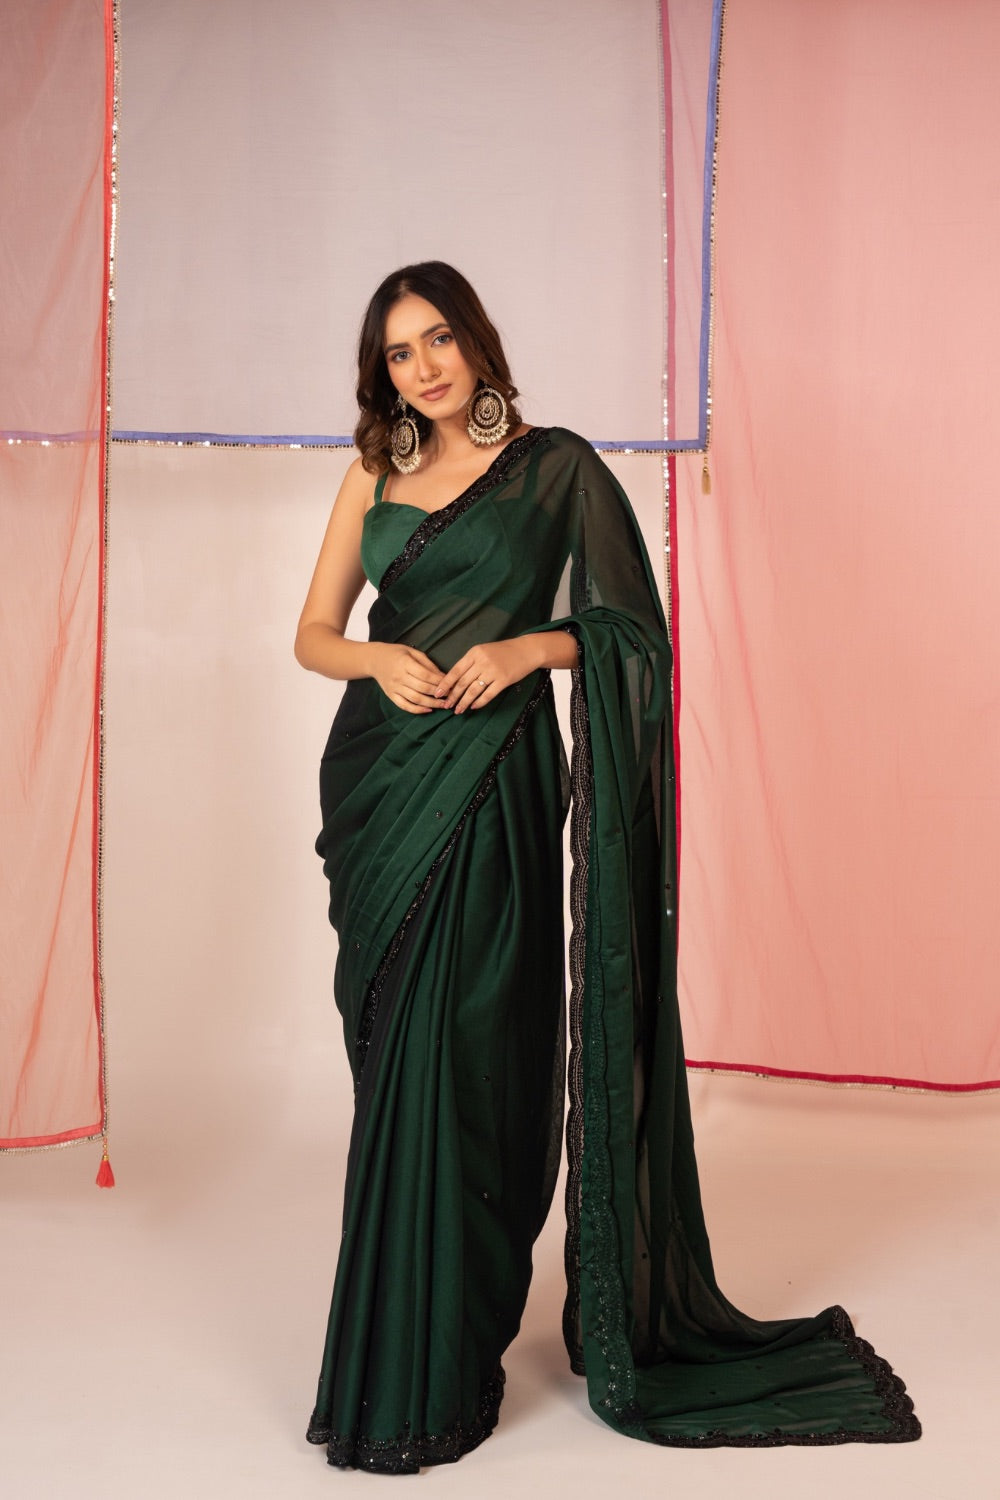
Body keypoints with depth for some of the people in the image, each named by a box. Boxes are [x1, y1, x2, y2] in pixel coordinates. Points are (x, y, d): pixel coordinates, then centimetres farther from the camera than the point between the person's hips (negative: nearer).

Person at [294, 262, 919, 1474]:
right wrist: (380, 659, -9)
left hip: (489, 783, -4)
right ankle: (398, 1342, 25)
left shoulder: (556, 467, 2)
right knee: (390, 1051, 9)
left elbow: (626, 626, 2)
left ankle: (425, 1373, 4)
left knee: (445, 1057, -7)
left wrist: (529, 647, -15)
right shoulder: (373, 476, 14)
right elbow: (313, 633, 12)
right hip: (376, 778, 5)